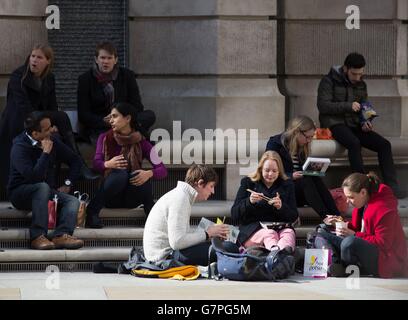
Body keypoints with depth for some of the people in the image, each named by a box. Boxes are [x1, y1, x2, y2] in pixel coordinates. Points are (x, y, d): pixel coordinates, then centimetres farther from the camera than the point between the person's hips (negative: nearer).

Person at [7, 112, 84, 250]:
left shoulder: (52, 141, 2)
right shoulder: (19, 147, -17)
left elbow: (75, 161, 16)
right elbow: (33, 177, -30)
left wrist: (68, 184, 4)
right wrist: (45, 153, -24)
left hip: (46, 192, 6)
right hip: (21, 194, -6)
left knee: (73, 201, -20)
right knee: (42, 187, -37)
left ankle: (61, 235, -43)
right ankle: (38, 237, -42)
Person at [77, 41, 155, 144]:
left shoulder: (127, 75, 9)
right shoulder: (85, 79, 4)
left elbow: (137, 107, 4)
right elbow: (83, 115, -2)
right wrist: (107, 122, -18)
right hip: (98, 129, -3)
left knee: (150, 115, -27)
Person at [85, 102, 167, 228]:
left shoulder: (141, 142, 1)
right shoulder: (105, 138, 4)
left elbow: (162, 170, -7)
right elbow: (96, 164, -10)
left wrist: (149, 173, -30)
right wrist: (107, 164, -33)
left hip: (131, 199, 0)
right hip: (111, 199, 0)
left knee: (141, 175, -30)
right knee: (120, 174, -32)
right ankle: (91, 212, -28)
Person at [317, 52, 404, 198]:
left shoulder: (361, 84, 16)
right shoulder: (329, 81, -4)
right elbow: (322, 105, -14)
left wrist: (365, 121, 0)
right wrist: (348, 106, -23)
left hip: (354, 125, 6)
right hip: (335, 124, -6)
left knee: (384, 144, -16)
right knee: (354, 143, -38)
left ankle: (391, 185, -19)